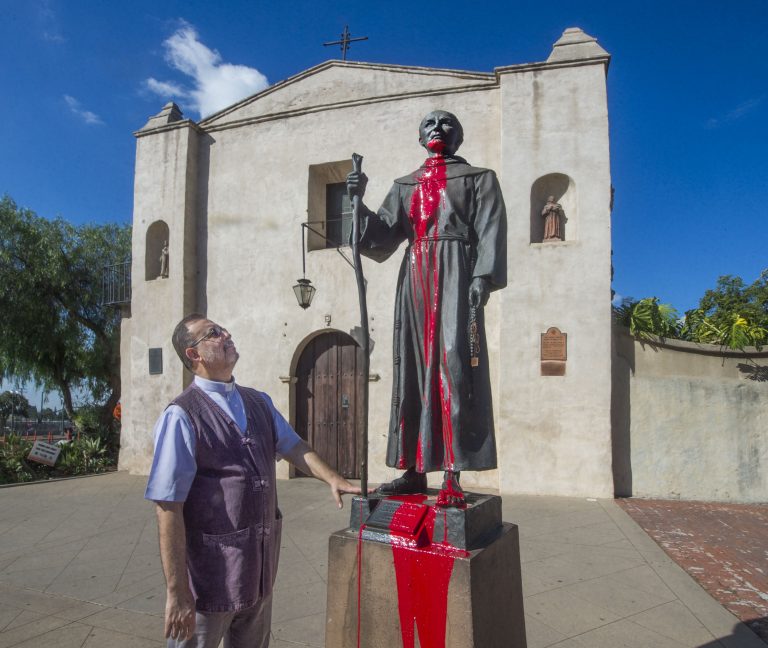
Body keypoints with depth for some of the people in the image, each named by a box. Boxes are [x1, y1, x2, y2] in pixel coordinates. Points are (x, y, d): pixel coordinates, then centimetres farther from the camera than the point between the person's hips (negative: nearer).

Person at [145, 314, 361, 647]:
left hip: (261, 563, 7)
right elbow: (169, 509, -19)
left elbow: (293, 446, 11)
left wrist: (333, 479, -6)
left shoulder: (259, 402, 6)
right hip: (210, 568, -7)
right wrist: (177, 592, -18)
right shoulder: (181, 416, -18)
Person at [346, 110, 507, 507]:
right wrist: (359, 202, -2)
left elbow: (490, 231, -1)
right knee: (414, 367, 0)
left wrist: (483, 278, -17)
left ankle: (452, 477, -12)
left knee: (454, 367, -13)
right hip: (416, 276, 4)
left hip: (455, 273, -4)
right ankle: (414, 470, 6)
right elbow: (382, 238, 13)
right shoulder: (405, 185, 24)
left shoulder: (478, 178, 13)